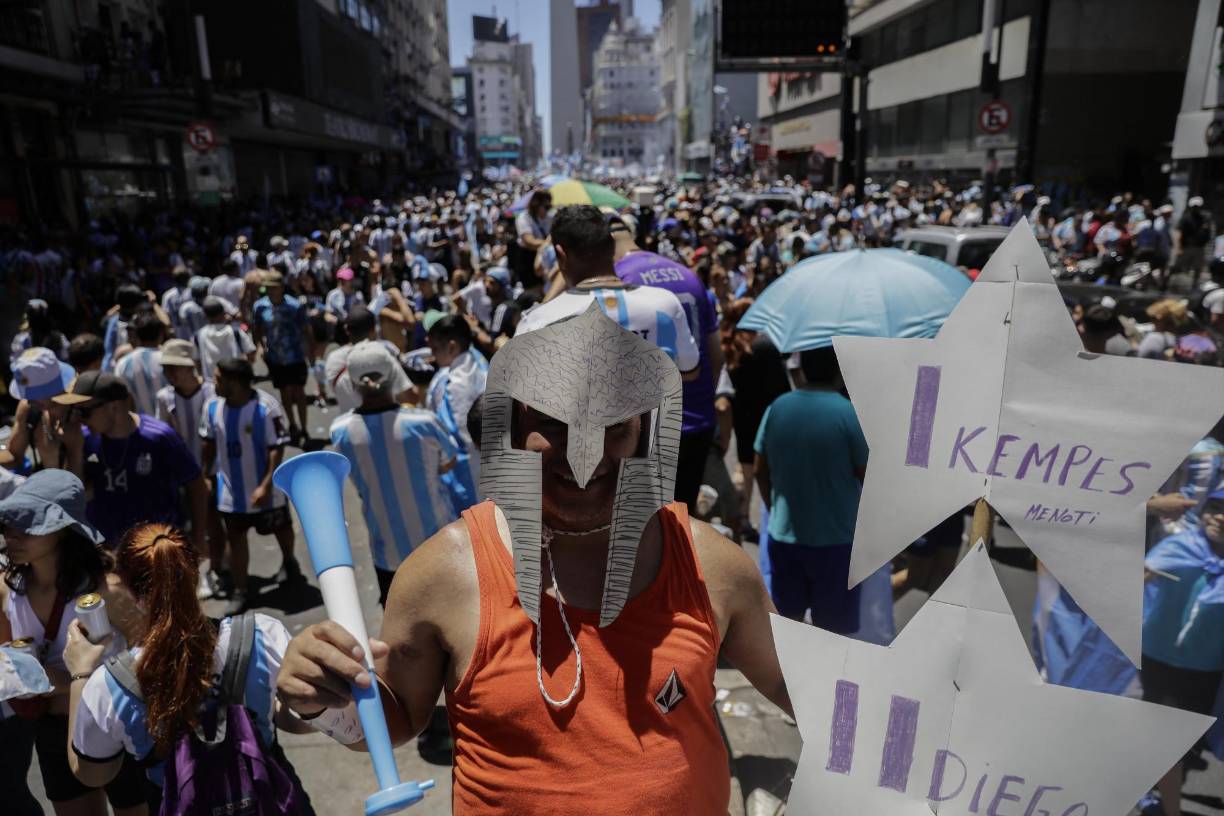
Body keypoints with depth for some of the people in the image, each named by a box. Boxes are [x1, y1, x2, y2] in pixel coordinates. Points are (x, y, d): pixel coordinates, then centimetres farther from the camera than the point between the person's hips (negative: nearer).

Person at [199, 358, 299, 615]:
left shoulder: (266, 407, -25)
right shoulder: (212, 406, -8)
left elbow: (277, 449, -21)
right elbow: (209, 443, 6)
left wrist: (266, 485, -24)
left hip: (264, 488, -3)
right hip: (230, 488, 4)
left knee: (281, 527, 18)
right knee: (235, 537, 8)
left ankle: (289, 562, 47)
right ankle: (240, 590, 20)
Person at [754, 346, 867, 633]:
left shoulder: (777, 407, -2)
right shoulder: (850, 414, -16)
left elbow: (760, 471, 5)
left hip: (783, 536, 4)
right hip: (835, 539, -4)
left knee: (785, 621, 18)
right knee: (830, 630, 10)